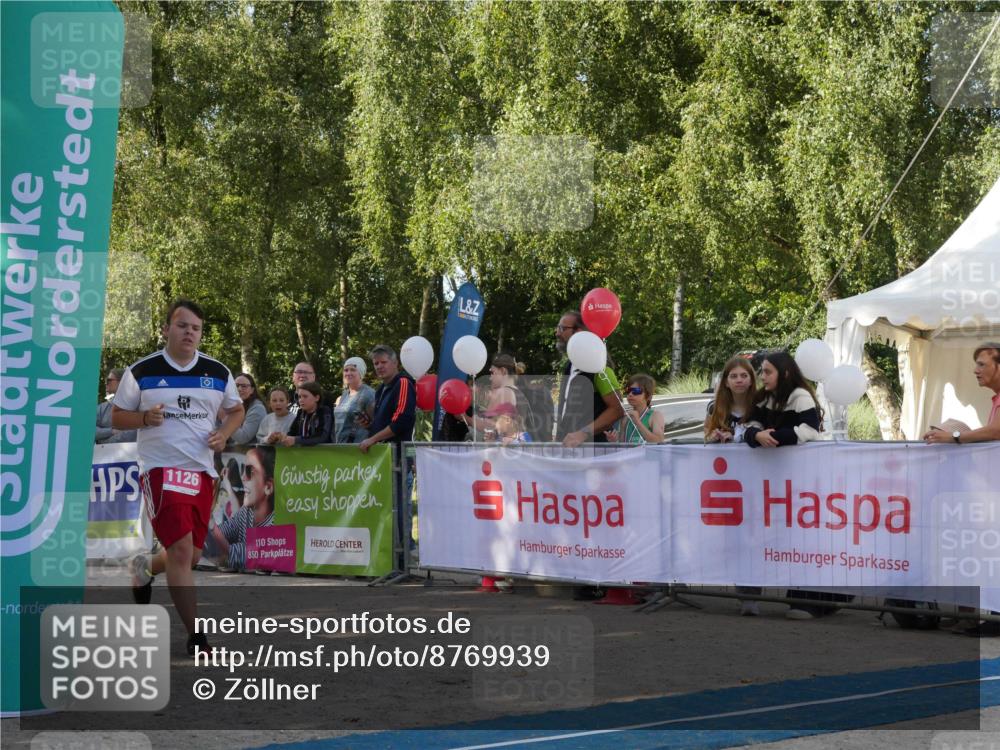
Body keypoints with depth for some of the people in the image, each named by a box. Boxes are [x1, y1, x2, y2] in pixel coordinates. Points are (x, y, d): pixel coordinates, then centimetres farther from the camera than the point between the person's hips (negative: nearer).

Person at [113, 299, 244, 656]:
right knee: (181, 549, -16)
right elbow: (117, 417, 4)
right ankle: (195, 635, -11)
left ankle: (144, 569, 44)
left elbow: (236, 410, 19)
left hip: (201, 470, 5)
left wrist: (223, 433, -2)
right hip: (160, 468, -5)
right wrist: (146, 418, -16)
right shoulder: (142, 371, -3)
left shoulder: (218, 372, 5)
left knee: (191, 554, 11)